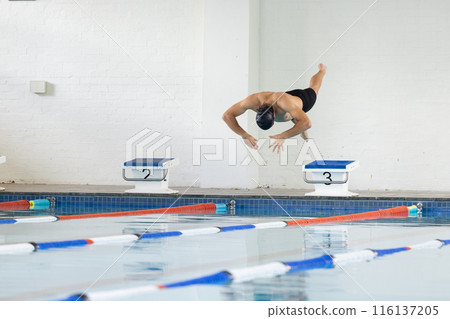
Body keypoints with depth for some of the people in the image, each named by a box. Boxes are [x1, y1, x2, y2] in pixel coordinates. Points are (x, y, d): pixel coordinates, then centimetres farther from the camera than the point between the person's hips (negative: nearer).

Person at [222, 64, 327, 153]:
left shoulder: (284, 102, -58)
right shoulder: (254, 100, -47)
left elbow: (306, 123, -66)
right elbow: (226, 115, -43)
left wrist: (283, 136, -74)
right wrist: (244, 135, -58)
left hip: (300, 99, -1)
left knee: (312, 90, 38)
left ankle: (322, 70, 68)